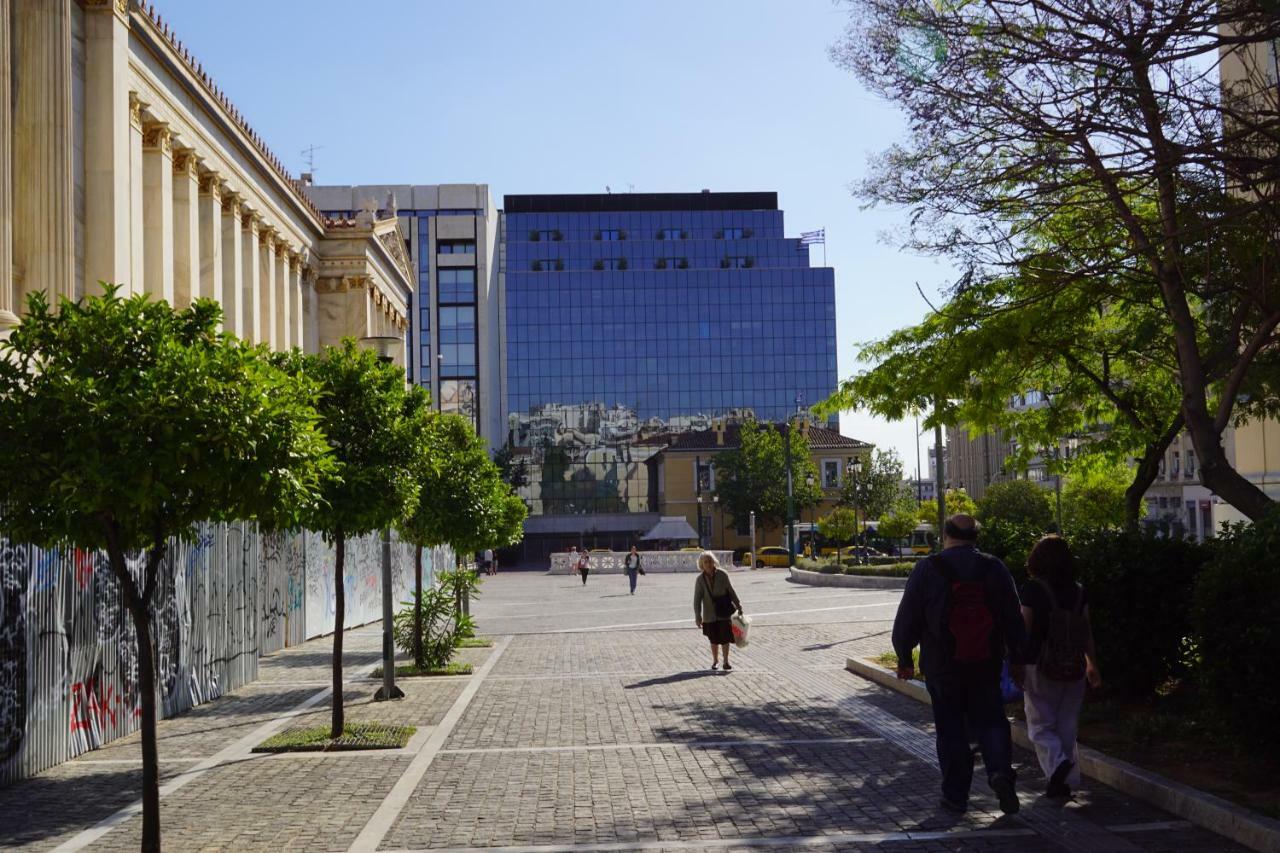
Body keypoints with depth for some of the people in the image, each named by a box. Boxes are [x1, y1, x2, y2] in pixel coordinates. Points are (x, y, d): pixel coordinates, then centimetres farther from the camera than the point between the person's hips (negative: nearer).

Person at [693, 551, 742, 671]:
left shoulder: (722, 574, -9)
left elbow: (731, 591, -1)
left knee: (725, 638, -1)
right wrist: (698, 616, -10)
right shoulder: (700, 579, -6)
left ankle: (726, 662, 11)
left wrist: (738, 606, 3)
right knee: (714, 639, 12)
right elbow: (697, 599, -5)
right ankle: (715, 660, 31)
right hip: (710, 614, 1)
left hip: (724, 612, -1)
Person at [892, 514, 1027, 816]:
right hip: (986, 666, 2)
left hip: (941, 667, -2)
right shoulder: (995, 568, 1)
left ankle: (955, 795, 11)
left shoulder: (927, 569, -6)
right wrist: (1017, 658, 13)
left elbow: (907, 618, -4)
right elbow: (1014, 618, 4)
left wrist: (904, 657, 7)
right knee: (990, 721, 13)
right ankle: (1000, 771, -11)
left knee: (950, 730, 8)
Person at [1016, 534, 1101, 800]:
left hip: (1040, 667, -4)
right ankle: (1064, 781, 15)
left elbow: (1024, 629, -11)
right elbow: (1087, 631, 6)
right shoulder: (1078, 591, 3)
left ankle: (1057, 762, -17)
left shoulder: (1032, 590, -10)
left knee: (1040, 726, 7)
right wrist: (1091, 663, 17)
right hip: (1073, 669, 4)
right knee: (1067, 727, 13)